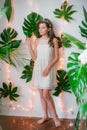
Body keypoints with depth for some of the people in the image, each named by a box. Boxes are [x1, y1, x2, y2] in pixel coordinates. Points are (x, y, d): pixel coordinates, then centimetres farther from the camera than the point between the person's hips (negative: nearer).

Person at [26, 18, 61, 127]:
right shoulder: (37, 41, 7)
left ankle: (54, 116, 11)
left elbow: (56, 57, -5)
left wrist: (48, 68, -16)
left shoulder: (53, 40, -3)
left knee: (46, 95, -8)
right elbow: (34, 57, 5)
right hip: (38, 69, 5)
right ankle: (45, 116, 25)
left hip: (48, 69, -4)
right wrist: (29, 45, -3)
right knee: (41, 95, 10)